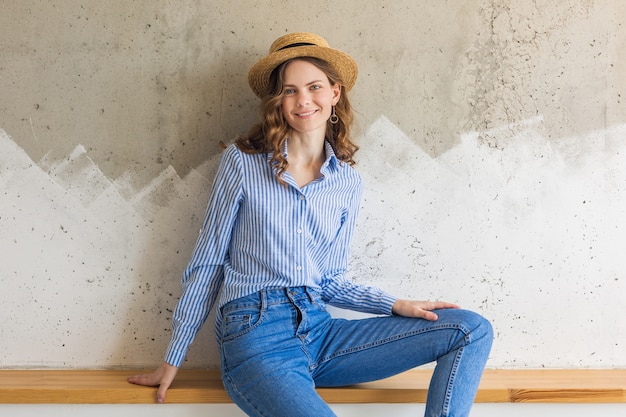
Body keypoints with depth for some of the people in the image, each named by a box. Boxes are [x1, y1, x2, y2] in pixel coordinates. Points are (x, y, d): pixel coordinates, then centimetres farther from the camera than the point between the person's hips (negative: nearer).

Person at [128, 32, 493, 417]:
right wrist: (174, 360, 6)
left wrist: (397, 306, 0)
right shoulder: (242, 162, 0)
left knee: (471, 330, -7)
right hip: (256, 339, -5)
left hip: (320, 332, 5)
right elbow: (208, 263, 4)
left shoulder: (348, 183, 10)